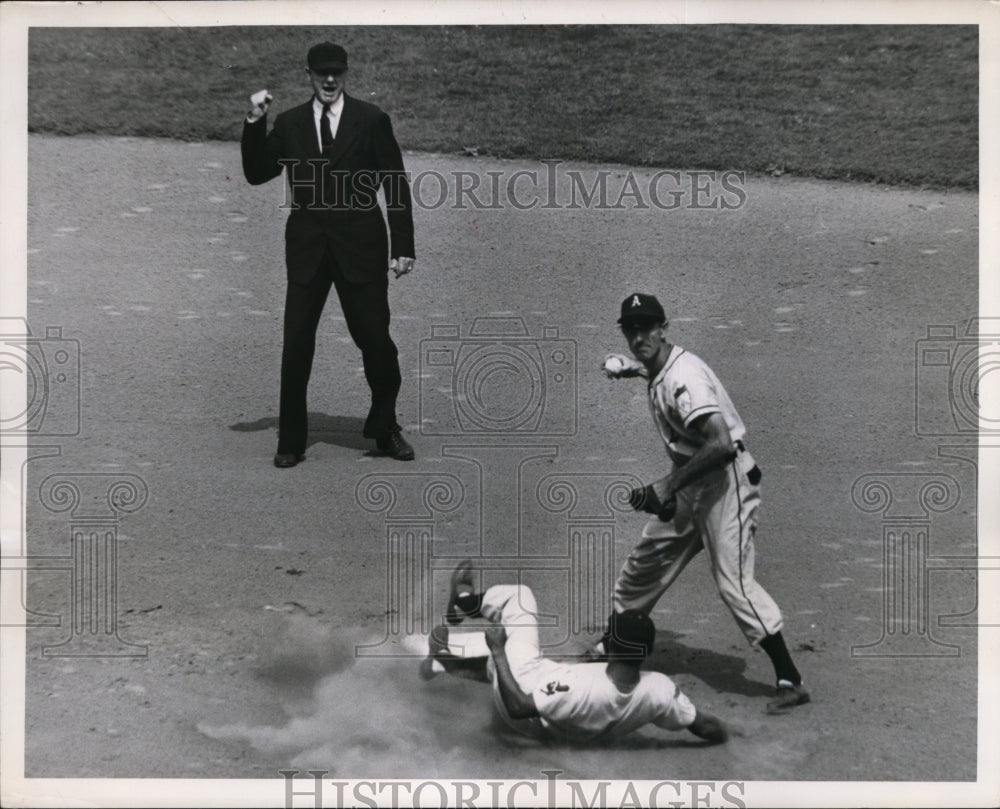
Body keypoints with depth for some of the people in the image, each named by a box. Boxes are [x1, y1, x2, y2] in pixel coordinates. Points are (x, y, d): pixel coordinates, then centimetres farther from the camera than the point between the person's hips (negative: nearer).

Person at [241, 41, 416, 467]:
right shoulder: (289, 123, 7)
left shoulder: (371, 120, 1)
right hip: (307, 248, 2)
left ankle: (385, 429, 21)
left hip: (360, 245, -2)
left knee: (376, 341, 1)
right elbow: (255, 174, 6)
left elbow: (396, 185, 0)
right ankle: (291, 440, 13)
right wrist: (254, 123, -6)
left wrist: (403, 247, -6)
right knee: (296, 344, 2)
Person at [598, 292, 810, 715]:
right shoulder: (656, 370, 5)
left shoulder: (684, 376, -24)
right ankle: (612, 644, 35)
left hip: (724, 480, -10)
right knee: (645, 560, 16)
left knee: (733, 580, -13)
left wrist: (666, 488, -32)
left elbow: (722, 445, -34)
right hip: (686, 482, 10)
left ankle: (790, 681, -8)